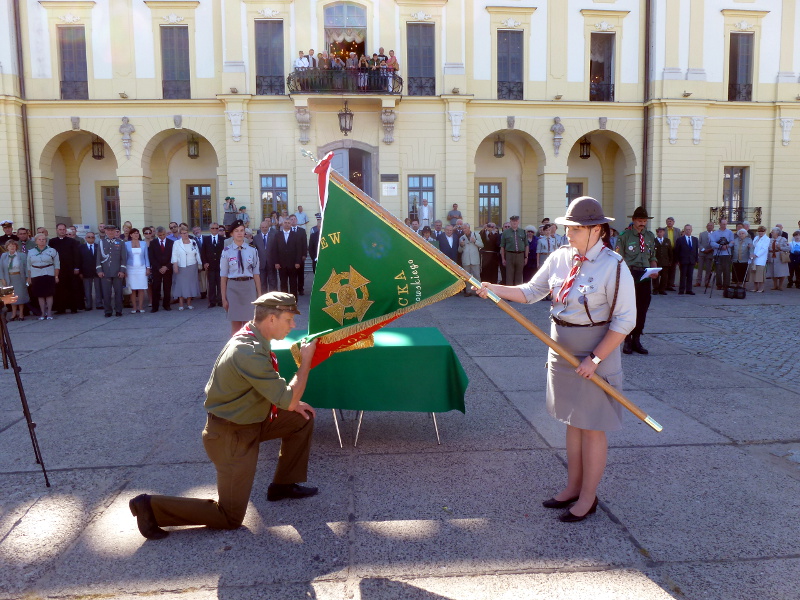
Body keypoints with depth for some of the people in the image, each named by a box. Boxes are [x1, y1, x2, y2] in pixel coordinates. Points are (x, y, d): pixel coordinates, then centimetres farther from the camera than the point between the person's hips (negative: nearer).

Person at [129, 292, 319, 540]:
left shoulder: (251, 338, 0)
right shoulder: (250, 353, -31)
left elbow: (272, 389, 15)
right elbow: (289, 400, -28)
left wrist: (293, 402, 3)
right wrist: (306, 360, -17)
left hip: (249, 420, 9)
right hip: (231, 436, -9)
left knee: (303, 417, 11)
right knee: (230, 517, 1)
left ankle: (283, 485, 24)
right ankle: (151, 506, 6)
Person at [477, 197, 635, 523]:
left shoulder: (614, 267, -17)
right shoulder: (560, 257, 1)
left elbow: (624, 321, -16)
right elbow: (531, 291, 6)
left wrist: (595, 359, -20)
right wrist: (495, 289, -8)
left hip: (595, 356, -6)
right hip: (562, 353, 6)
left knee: (592, 427, 6)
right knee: (572, 422, 17)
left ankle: (588, 497, 22)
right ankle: (573, 487, 32)